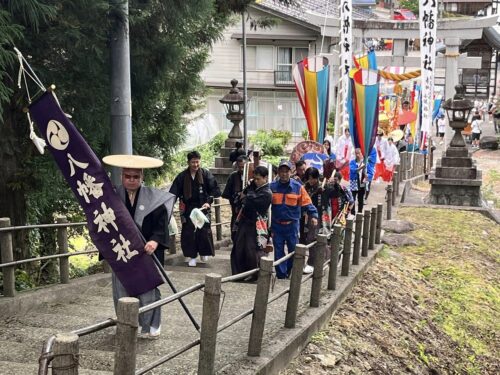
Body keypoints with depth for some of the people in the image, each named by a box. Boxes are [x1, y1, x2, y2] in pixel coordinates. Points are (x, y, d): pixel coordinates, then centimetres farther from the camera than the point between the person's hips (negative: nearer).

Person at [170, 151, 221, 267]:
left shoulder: (206, 174, -4)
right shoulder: (182, 176, -2)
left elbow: (215, 190, -5)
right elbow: (174, 192, -1)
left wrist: (208, 202, -18)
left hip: (202, 207, -1)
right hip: (188, 208, 1)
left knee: (204, 230, -1)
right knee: (188, 232, 0)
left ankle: (204, 252, 23)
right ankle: (191, 256, 13)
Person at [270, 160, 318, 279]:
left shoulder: (298, 187, -3)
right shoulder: (272, 187, 0)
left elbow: (307, 203, 0)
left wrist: (313, 215, -9)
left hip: (292, 224, -1)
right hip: (276, 225, 1)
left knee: (293, 249, 6)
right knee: (278, 250, 4)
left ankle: (292, 272, 23)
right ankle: (281, 274, 12)